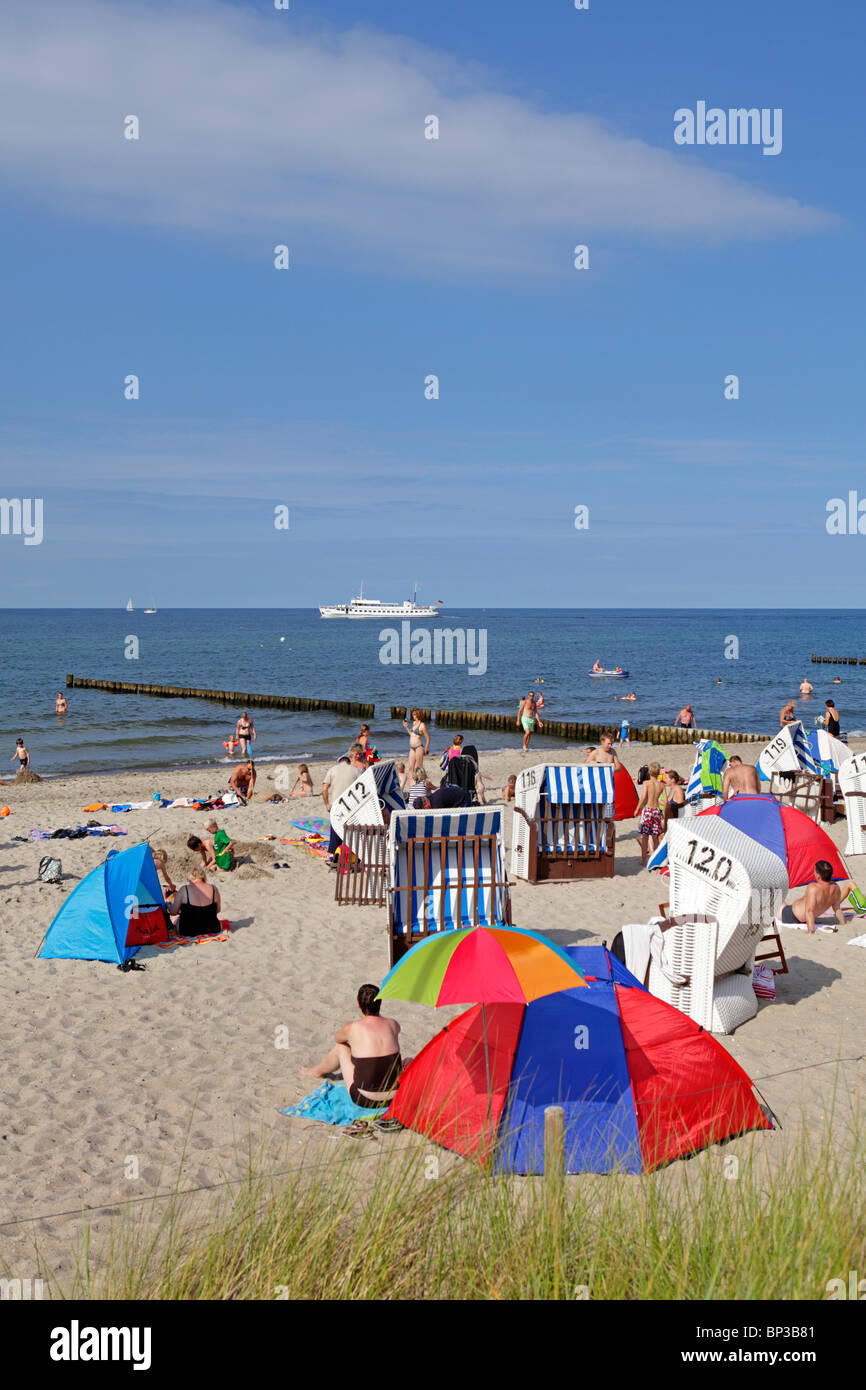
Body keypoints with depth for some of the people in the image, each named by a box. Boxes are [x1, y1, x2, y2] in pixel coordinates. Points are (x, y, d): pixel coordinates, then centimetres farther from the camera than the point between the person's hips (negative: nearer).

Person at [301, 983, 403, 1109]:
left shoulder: (352, 1029, -10)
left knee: (341, 1046, 19)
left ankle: (318, 1071, 48)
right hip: (395, 1097, 3)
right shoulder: (393, 1025, -1)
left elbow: (337, 1038, 15)